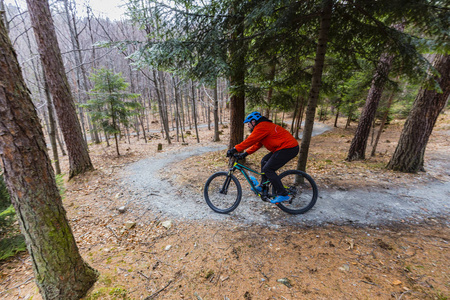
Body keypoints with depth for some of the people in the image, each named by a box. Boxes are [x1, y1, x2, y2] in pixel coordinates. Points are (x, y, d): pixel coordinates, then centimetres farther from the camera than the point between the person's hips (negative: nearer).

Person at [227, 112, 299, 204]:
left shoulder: (261, 127, -14)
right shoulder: (265, 125, 19)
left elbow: (250, 141, -20)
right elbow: (257, 144, 20)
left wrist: (234, 150, -15)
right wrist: (245, 153, 14)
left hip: (288, 148, -11)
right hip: (285, 147, 11)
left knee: (268, 169, -11)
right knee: (264, 161, 16)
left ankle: (283, 194, -5)